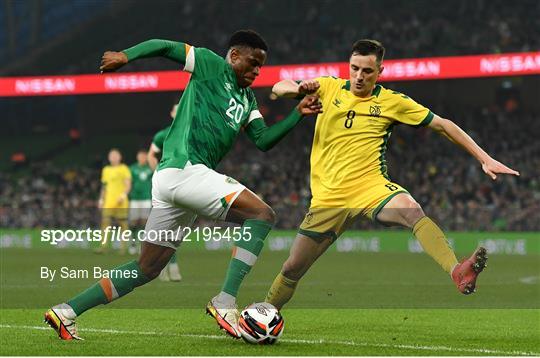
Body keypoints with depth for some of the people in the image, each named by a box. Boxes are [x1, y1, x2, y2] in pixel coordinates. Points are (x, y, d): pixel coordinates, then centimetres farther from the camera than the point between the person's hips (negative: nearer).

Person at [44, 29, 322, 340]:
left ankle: (66, 312, 13)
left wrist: (298, 114, 7)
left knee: (146, 269, 11)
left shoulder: (247, 98, 24)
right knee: (263, 215, -15)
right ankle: (225, 303, -21)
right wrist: (126, 56, -16)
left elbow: (263, 140, 17)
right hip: (184, 170, -9)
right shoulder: (212, 65, 2)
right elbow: (165, 46, -2)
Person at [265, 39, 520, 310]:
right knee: (293, 268, 3)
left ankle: (457, 273, -53)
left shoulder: (391, 102, 1)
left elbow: (442, 125, 3)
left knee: (411, 210, -35)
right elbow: (278, 89, 6)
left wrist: (484, 159, -2)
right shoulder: (328, 88, 6)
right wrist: (298, 89, -18)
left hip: (370, 187, -2)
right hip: (328, 196, 2)